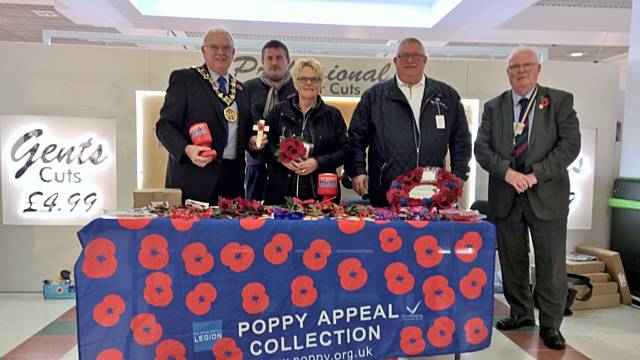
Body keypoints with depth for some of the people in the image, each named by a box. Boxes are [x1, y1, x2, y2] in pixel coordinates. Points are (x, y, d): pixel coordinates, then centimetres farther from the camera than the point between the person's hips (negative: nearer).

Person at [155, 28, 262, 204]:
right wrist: (187, 149, -20)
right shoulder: (183, 79, 3)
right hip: (193, 178, -4)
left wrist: (252, 141, 4)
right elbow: (165, 125, -3)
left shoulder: (241, 90, 19)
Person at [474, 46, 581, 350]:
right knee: (512, 261, 12)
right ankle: (521, 313, 30)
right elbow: (481, 148, 0)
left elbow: (570, 144, -7)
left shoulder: (560, 102, 2)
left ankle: (550, 324, 20)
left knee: (551, 263, 4)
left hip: (546, 195, -2)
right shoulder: (493, 107, 8)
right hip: (505, 197, 2)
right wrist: (508, 172, -16)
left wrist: (536, 174, -17)